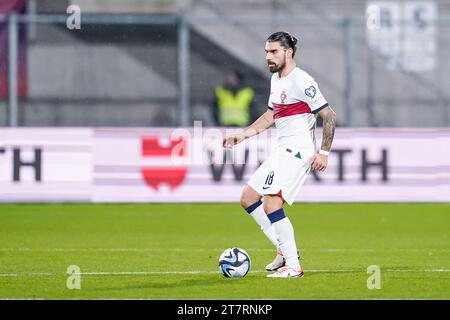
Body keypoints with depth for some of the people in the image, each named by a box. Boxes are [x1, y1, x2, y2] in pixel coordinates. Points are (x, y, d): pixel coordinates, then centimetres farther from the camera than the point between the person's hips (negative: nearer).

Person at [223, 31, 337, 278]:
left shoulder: (301, 81, -14)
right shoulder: (276, 79, 14)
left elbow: (329, 115, -14)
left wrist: (324, 153, -19)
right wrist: (243, 135, 22)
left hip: (298, 152, -10)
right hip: (282, 152, 10)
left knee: (271, 204, -20)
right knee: (248, 198, 11)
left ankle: (293, 267, -16)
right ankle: (285, 249, 13)